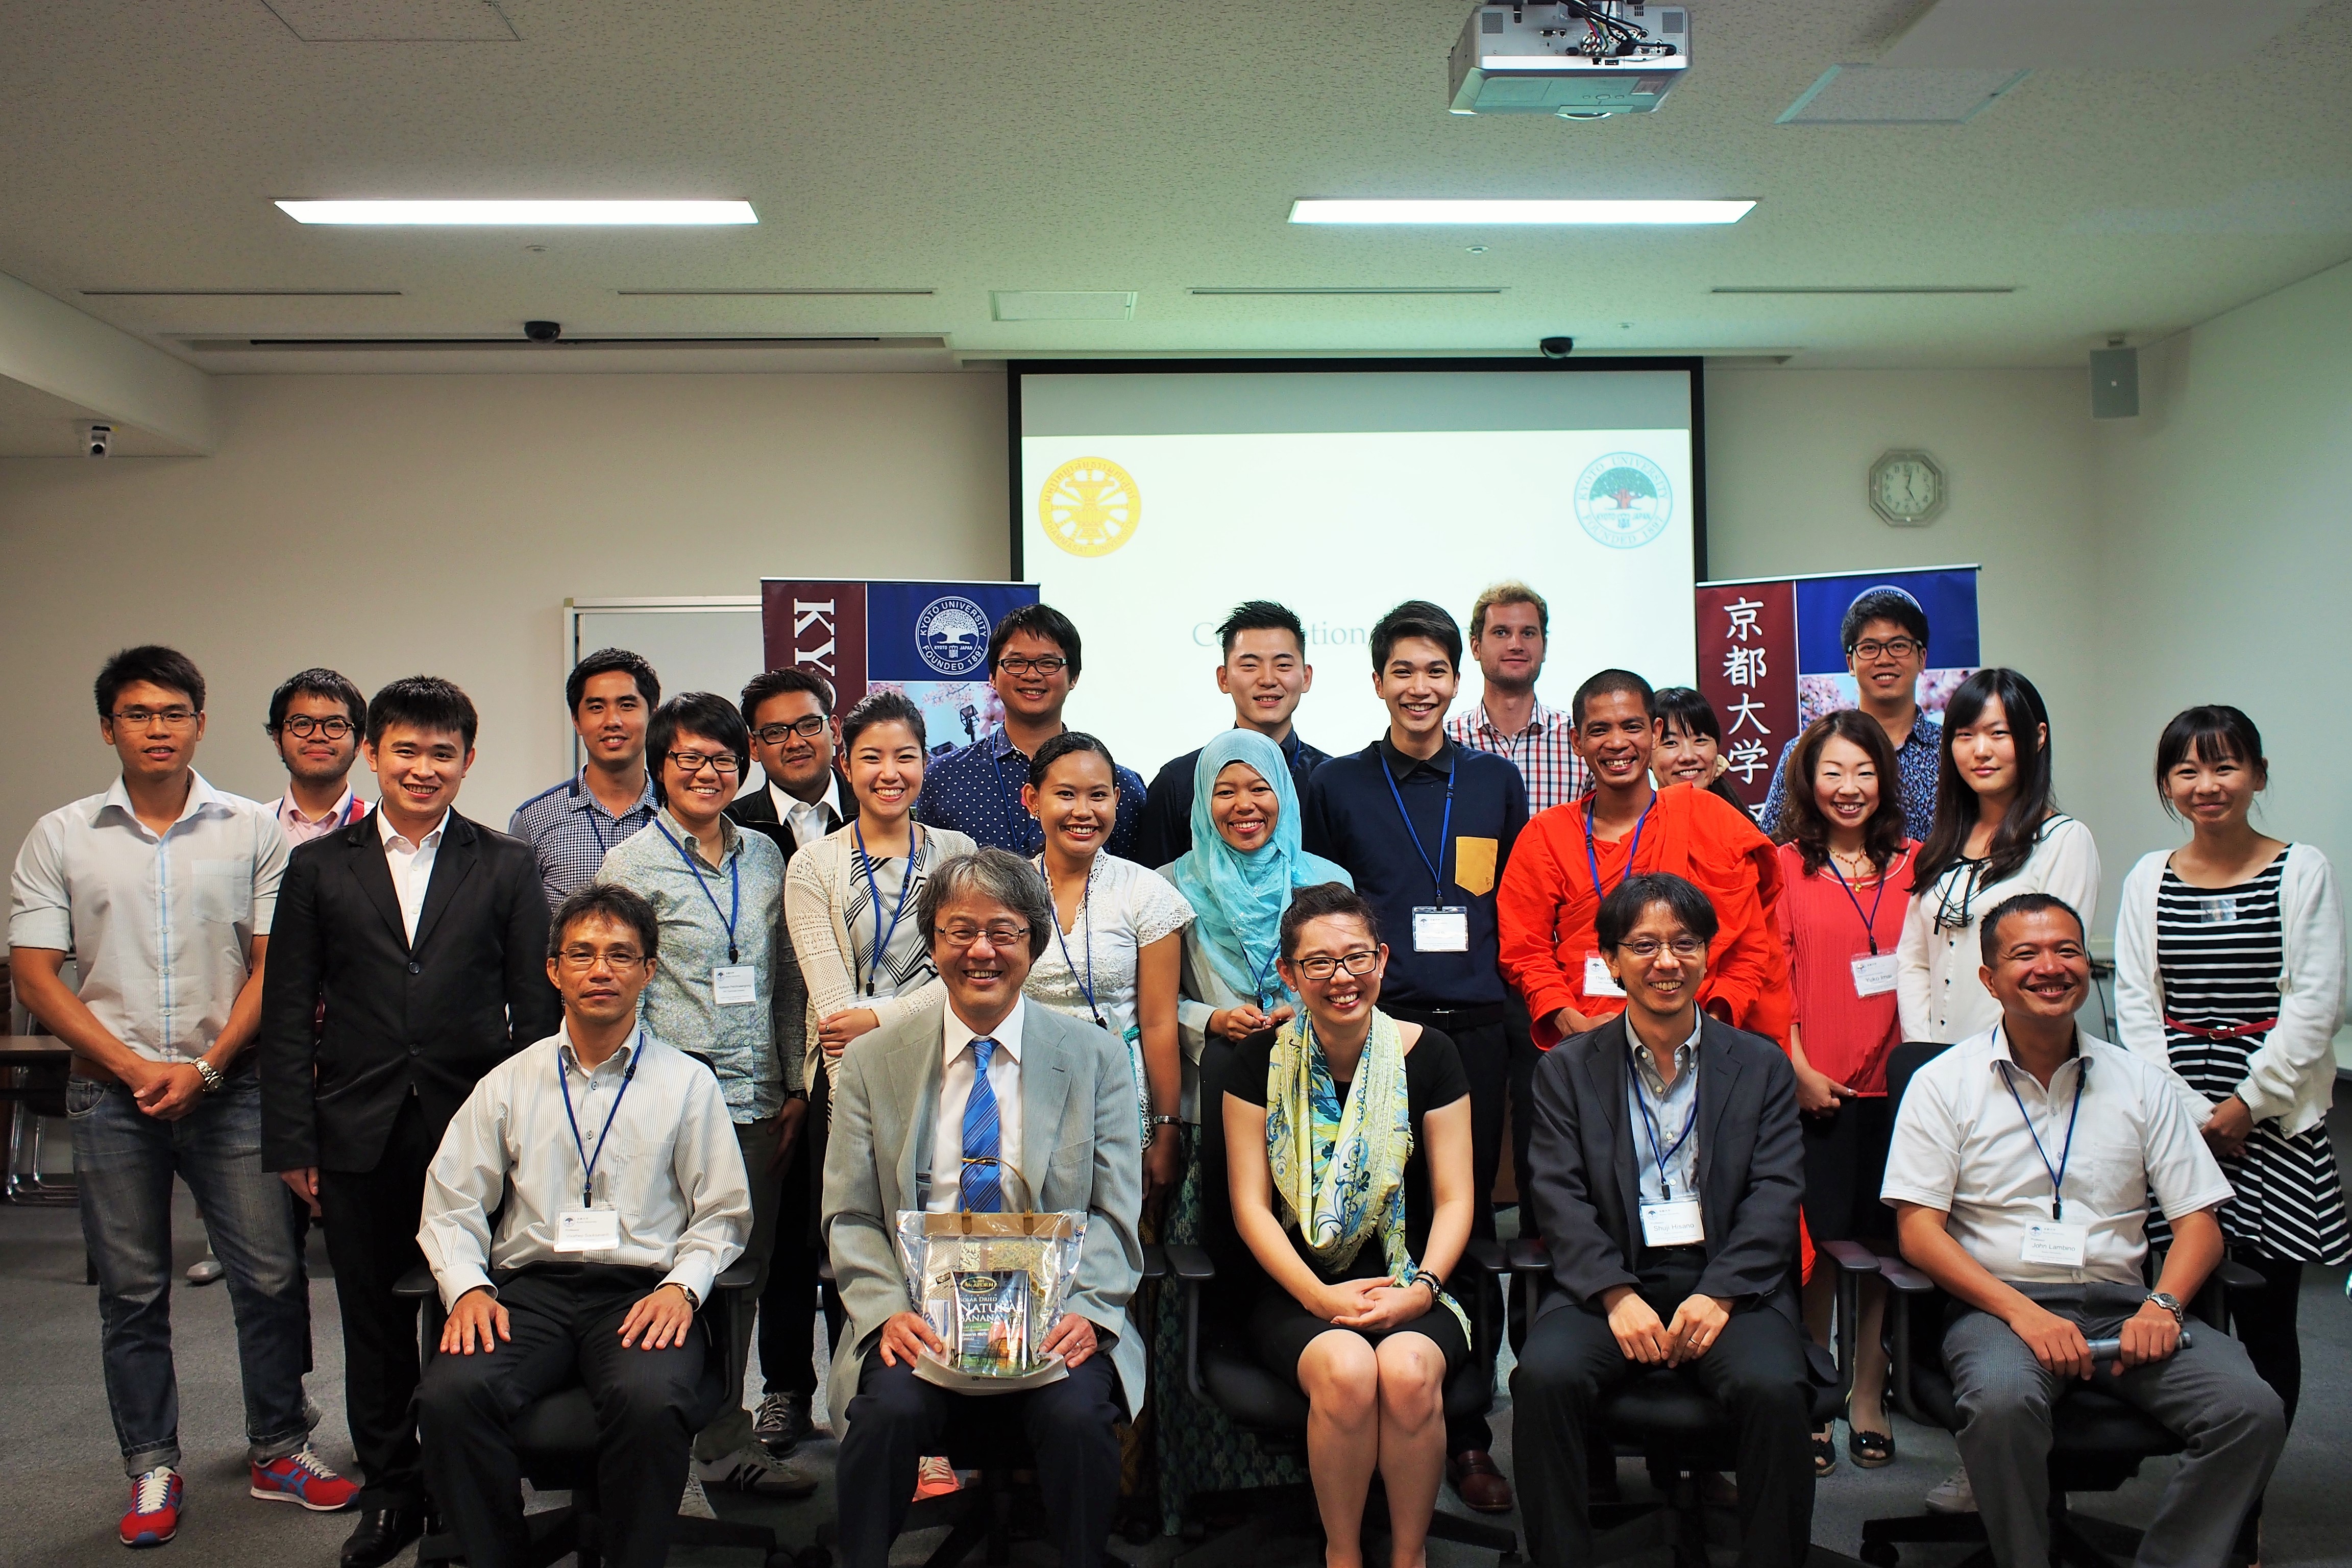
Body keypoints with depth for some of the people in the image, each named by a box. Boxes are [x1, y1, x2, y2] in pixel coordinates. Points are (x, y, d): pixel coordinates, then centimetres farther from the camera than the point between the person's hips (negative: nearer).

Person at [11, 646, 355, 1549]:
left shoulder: (251, 830, 3)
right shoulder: (61, 838, 5)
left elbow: (272, 965, 1)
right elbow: (34, 973, 1)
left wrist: (206, 1067, -10)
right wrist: (133, 1068, -8)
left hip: (228, 1087, 0)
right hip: (112, 1093, 1)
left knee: (272, 1277, 0)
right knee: (132, 1295, 8)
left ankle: (279, 1452, 16)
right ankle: (152, 1471, 20)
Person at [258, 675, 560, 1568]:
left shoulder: (506, 868, 5)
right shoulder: (318, 868, 8)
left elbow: (534, 1009, 4)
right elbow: (289, 1016, 6)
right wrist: (294, 1141, 0)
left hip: (473, 1128, -1)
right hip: (360, 1137, 2)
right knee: (374, 1325, 10)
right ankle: (389, 1490, 25)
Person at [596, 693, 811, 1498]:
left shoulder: (764, 856, 12)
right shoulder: (633, 860, -1)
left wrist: (796, 1087, 11)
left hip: (758, 1098, 5)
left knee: (746, 1271, 8)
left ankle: (719, 1440, 19)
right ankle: (723, 1444, 9)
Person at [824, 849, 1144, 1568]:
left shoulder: (1096, 1057, 7)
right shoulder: (873, 1062, 9)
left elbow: (1117, 1212, 4)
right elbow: (850, 1218, 6)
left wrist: (1085, 1311, -14)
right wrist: (887, 1311, -12)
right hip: (920, 1315, 1)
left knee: (1077, 1415, -29)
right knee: (889, 1408, -29)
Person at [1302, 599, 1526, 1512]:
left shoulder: (1496, 783, 11)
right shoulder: (1337, 787, 6)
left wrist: (1516, 1021, 6)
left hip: (1473, 1032, 1)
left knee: (1467, 1222, 3)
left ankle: (1466, 1437, 12)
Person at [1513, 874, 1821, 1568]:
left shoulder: (1762, 1065, 13)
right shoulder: (1567, 1068, 12)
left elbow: (1775, 1197, 3)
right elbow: (1561, 1198, 1)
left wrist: (1719, 1295, -13)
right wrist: (1617, 1295, -15)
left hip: (1728, 1280, 0)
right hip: (1608, 1281, 0)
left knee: (1775, 1387, -29)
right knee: (1545, 1375, -28)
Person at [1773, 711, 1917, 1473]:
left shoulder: (1912, 865, 8)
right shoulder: (1786, 867, 2)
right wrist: (1799, 1068, -8)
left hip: (1893, 1084, 2)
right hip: (1814, 1089, -2)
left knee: (1885, 1243, 7)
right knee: (1816, 1245, 1)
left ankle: (1869, 1397, 19)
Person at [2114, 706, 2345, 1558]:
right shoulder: (2148, 880, 9)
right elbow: (2136, 1004, 6)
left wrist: (2246, 1104, -8)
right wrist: (2187, 1111, -5)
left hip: (2273, 1118, -2)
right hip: (2174, 1117, 2)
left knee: (2264, 1317, 0)